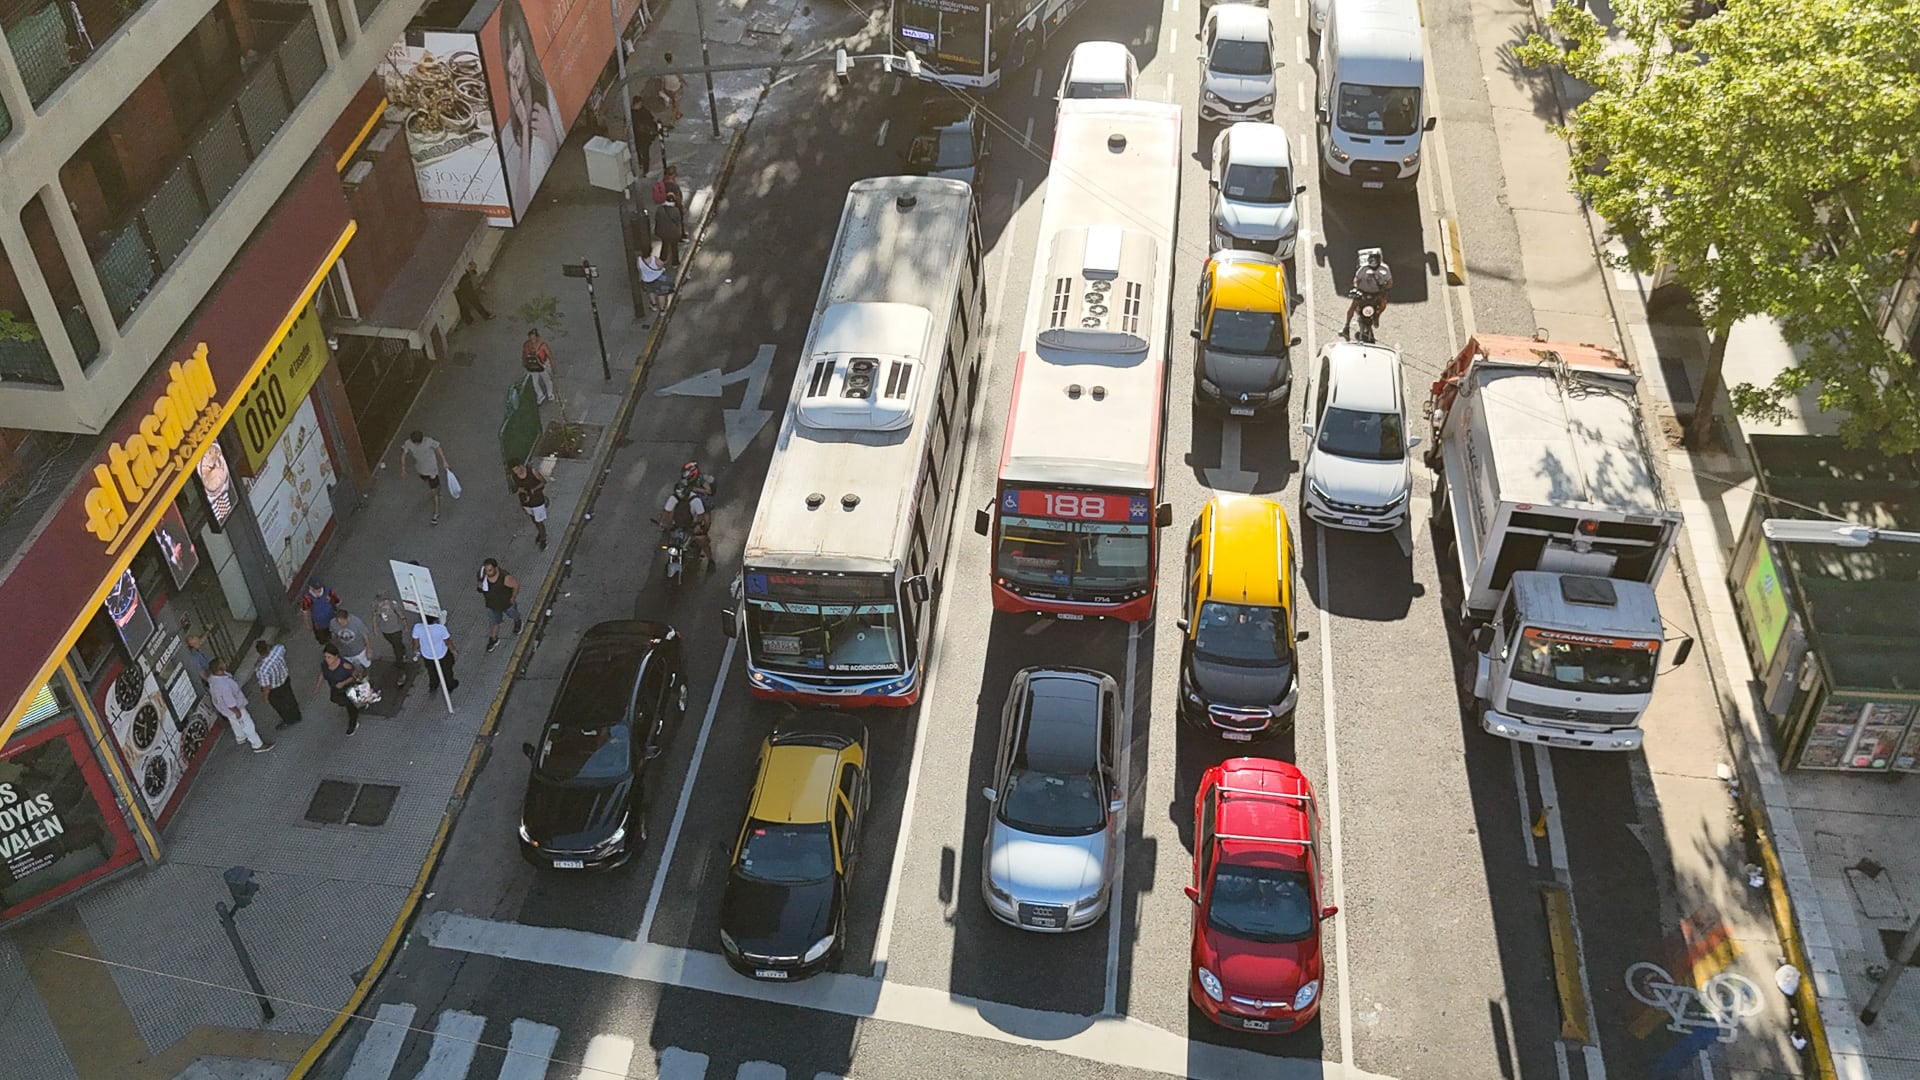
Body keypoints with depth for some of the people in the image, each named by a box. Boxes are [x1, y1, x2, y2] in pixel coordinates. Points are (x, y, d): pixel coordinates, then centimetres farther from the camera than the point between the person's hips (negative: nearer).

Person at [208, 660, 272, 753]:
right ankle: (258, 746, 31)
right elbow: (230, 703, -31)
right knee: (247, 726, 13)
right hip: (233, 709, -8)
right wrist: (237, 712, -15)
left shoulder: (213, 676, -18)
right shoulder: (223, 686, -45)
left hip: (221, 705, 9)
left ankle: (241, 739, 57)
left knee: (235, 723, 33)